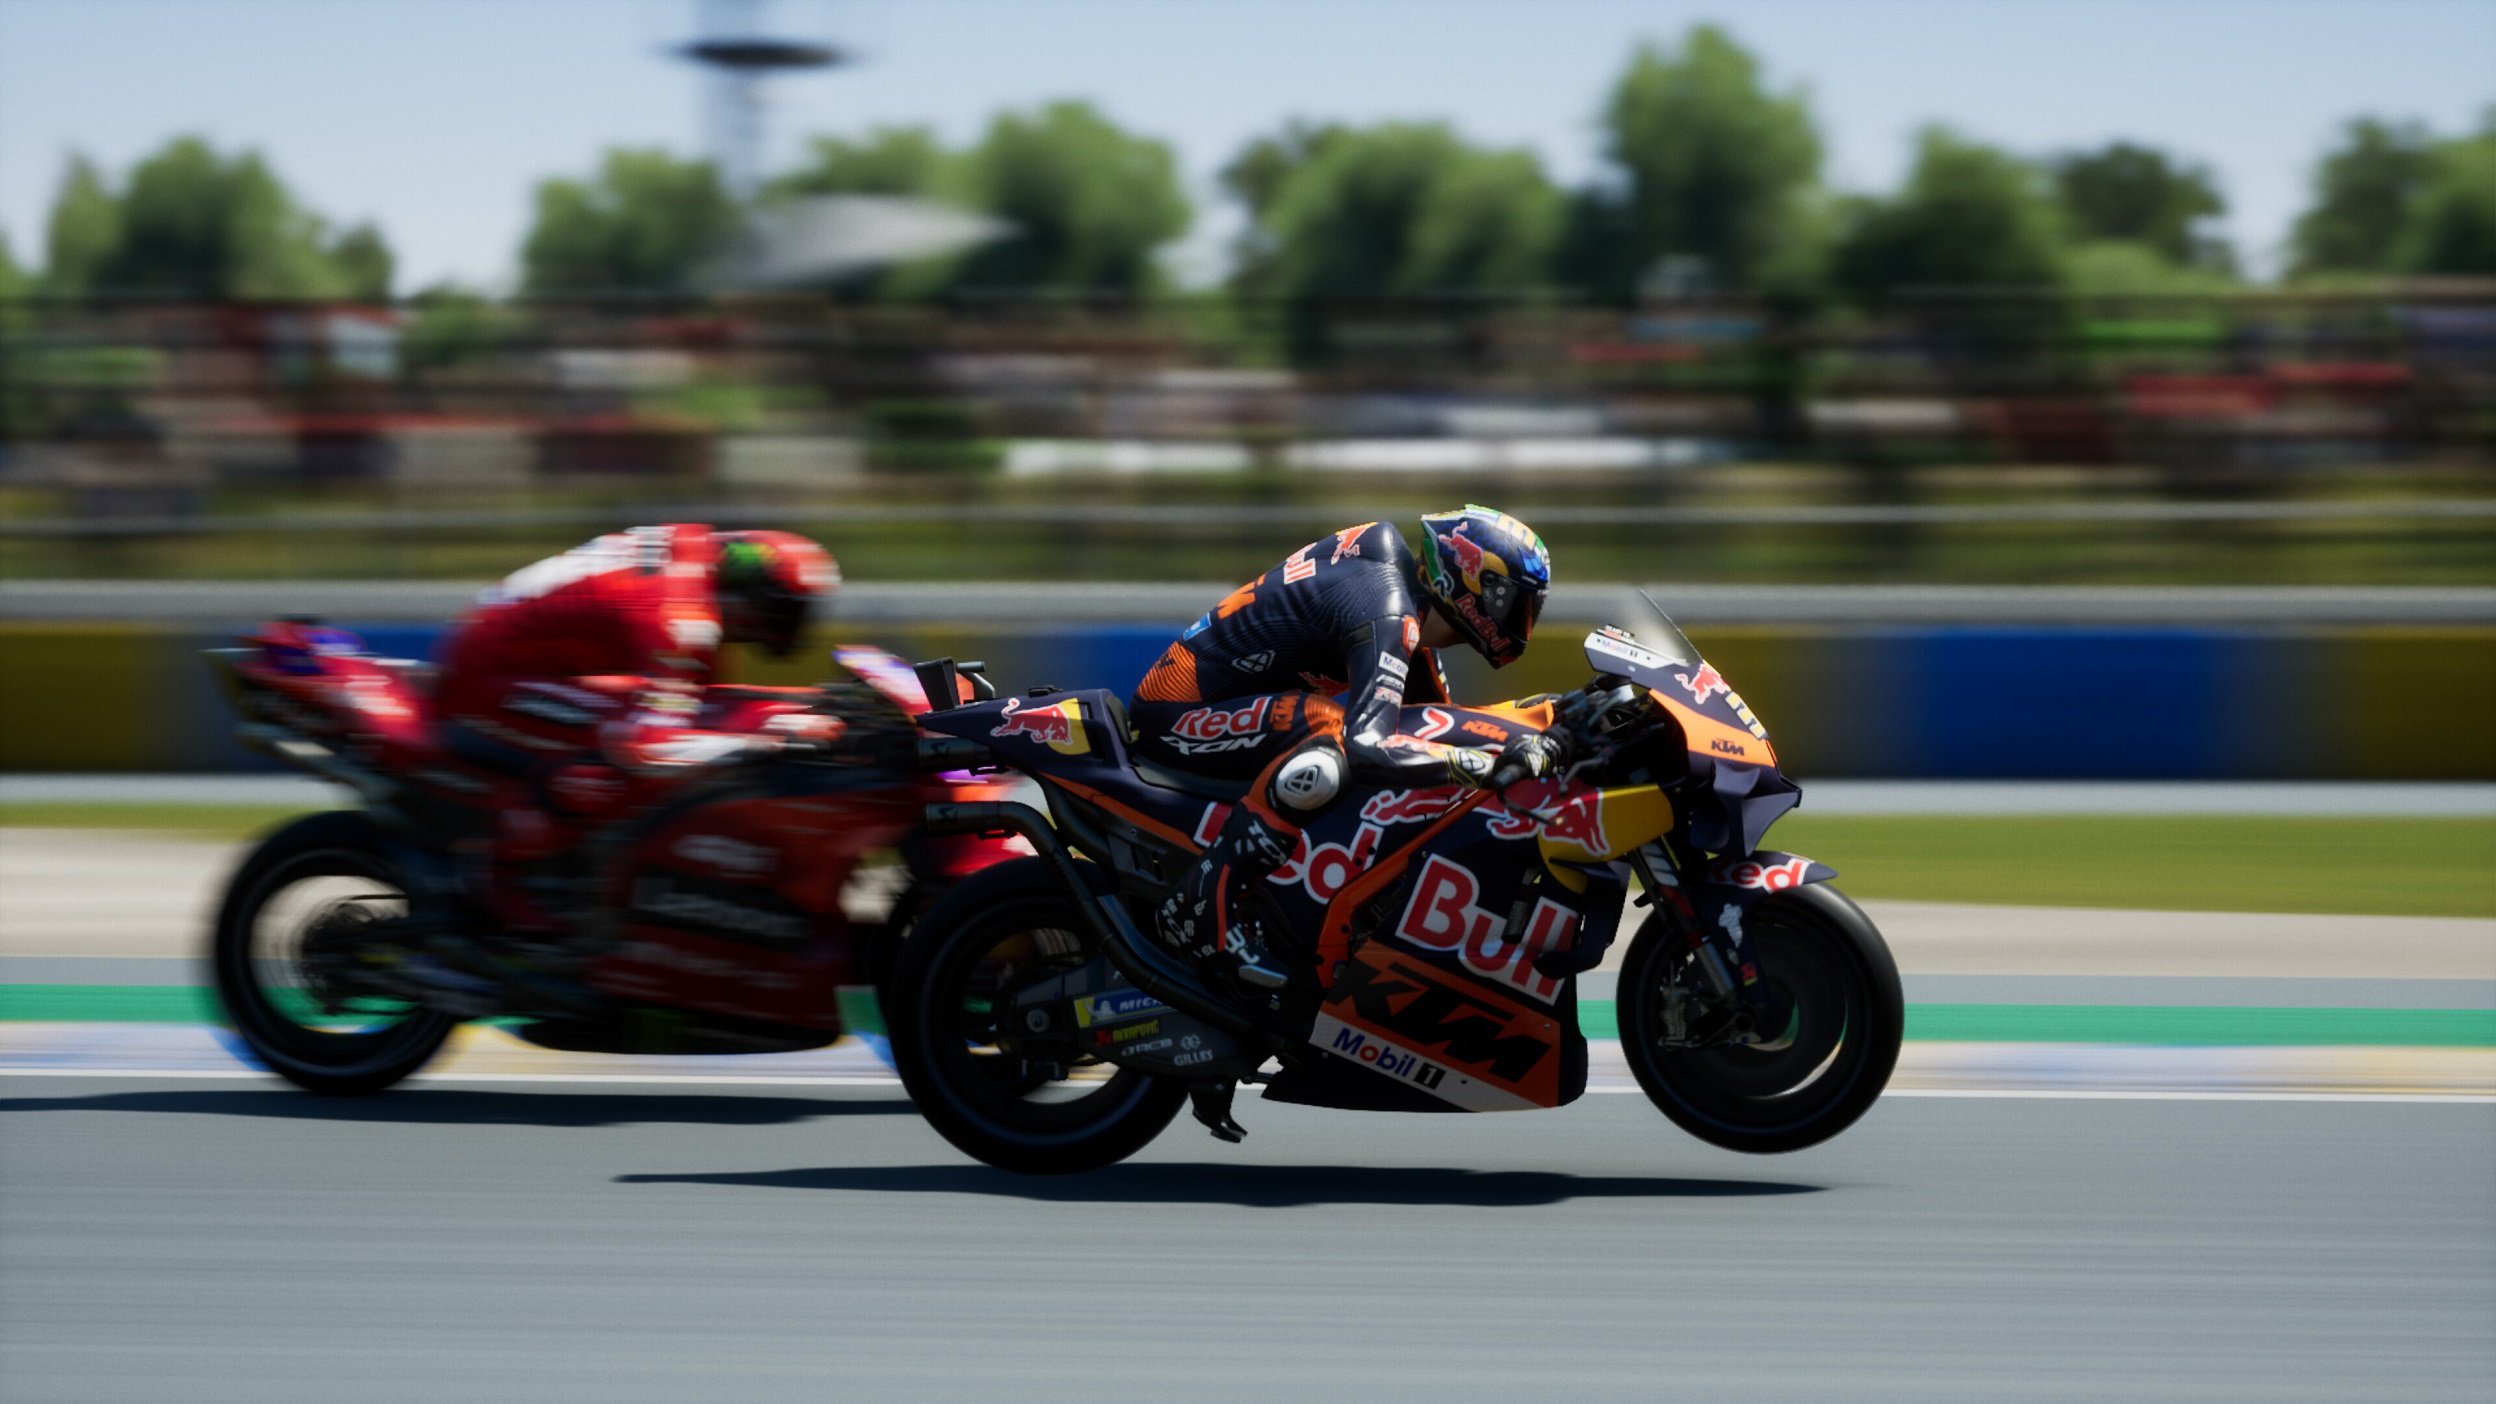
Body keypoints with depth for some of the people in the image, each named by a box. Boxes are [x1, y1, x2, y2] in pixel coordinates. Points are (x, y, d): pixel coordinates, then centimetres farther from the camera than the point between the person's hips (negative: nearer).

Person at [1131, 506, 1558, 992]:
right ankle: (1202, 907, -27)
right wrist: (1493, 766, -37)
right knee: (1327, 732, -35)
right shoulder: (1386, 612, -24)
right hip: (1172, 716, -10)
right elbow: (1366, 749, -39)